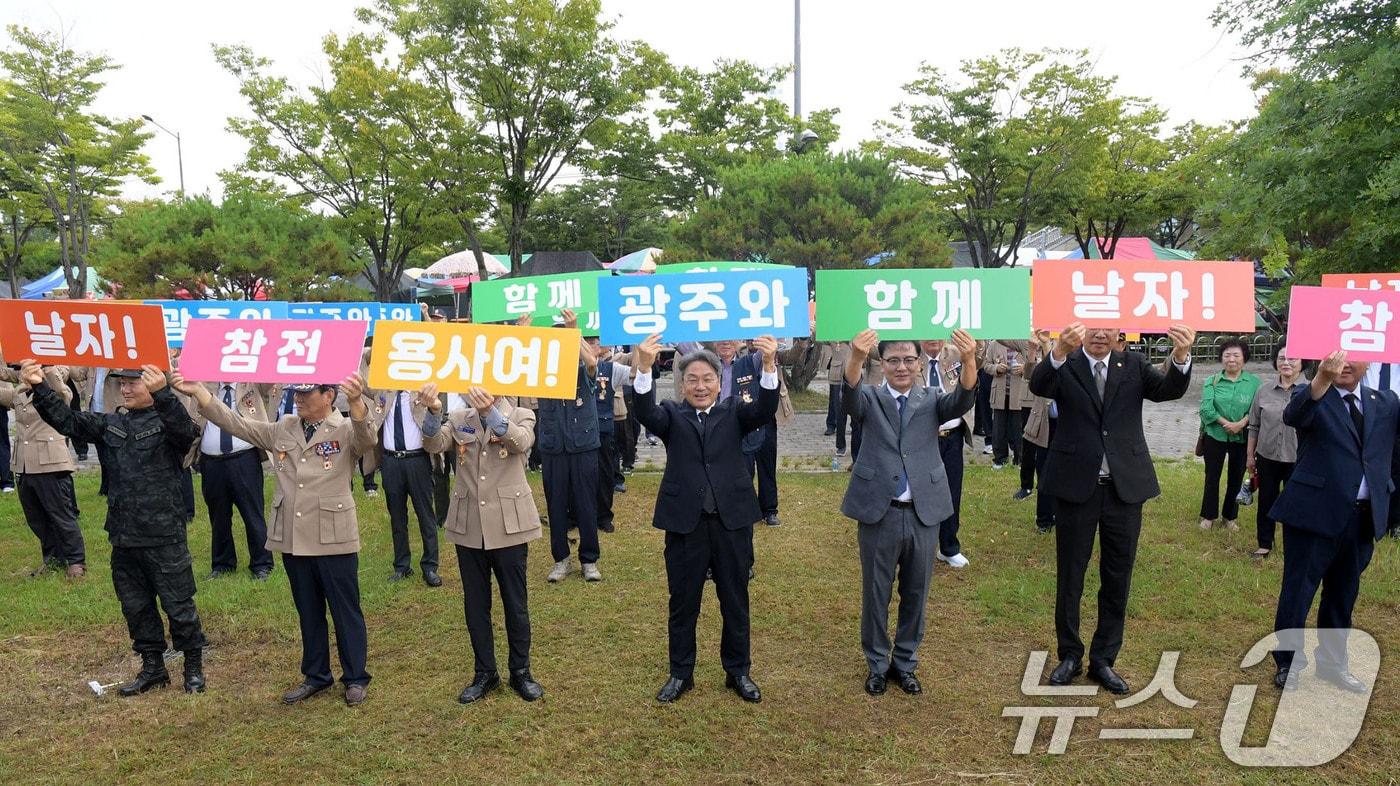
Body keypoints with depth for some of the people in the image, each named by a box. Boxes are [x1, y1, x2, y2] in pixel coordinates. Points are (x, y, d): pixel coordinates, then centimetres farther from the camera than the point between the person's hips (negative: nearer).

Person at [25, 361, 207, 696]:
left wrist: (161, 394, -48)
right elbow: (67, 420, -1)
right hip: (124, 538, 6)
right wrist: (40, 388, -18)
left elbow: (186, 429, -31)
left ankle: (194, 667, 21)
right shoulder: (109, 425, 9)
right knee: (135, 606, 16)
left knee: (179, 606, 4)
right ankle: (153, 668, 31)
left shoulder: (167, 421, -8)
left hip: (164, 537, -6)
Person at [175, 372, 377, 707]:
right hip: (292, 539, 5)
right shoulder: (282, 428, 9)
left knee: (346, 611, 6)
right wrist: (198, 391, -2)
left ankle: (356, 679, 20)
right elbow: (236, 424, 10)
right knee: (308, 611, 18)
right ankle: (316, 675, 32)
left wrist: (357, 403, -49)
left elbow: (367, 440, -29)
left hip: (334, 540, -5)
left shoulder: (347, 430, -7)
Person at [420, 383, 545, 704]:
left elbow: (520, 442, -23)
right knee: (475, 604, 11)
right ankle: (485, 672, 25)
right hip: (469, 527, 3)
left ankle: (520, 672, 23)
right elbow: (434, 444, -10)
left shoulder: (521, 416, 0)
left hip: (508, 525, -3)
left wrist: (491, 412, -40)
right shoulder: (459, 418, 8)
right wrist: (432, 411, -29)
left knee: (515, 603, 7)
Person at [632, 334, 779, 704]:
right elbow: (646, 412, -16)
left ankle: (738, 671, 29)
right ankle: (680, 673, 27)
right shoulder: (672, 415, 4)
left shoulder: (734, 411, 6)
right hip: (685, 521, 0)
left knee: (735, 601, 12)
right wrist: (644, 367, -34)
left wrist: (769, 365, -31)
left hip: (732, 520, 1)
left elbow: (764, 410, -13)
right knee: (683, 603, 11)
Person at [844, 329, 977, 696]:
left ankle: (905, 663, 32)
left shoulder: (932, 399, 5)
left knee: (915, 595, 14)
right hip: (878, 514, -1)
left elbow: (963, 400, -16)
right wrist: (856, 357, -45)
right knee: (875, 595, 11)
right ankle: (878, 665, 29)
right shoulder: (870, 400, 0)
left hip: (923, 514, 2)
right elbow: (849, 395, -23)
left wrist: (968, 359, -37)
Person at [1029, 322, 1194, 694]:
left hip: (1125, 487, 2)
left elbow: (1169, 389, -11)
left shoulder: (1134, 365, 5)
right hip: (1076, 486, -2)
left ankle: (1103, 660, 26)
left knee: (1117, 580, 11)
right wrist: (1060, 351, -44)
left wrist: (1181, 357, -32)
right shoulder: (1064, 366, -3)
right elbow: (1038, 385, -24)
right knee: (1070, 577, 10)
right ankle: (1070, 655, 27)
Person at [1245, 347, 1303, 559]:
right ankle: (1264, 544, 25)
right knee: (1266, 502, 12)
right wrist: (1250, 455, 11)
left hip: (1297, 459, -3)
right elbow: (1254, 426, 10)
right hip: (1267, 456, 3)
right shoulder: (1264, 391, 4)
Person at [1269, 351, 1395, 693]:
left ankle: (1332, 663, 33)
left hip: (1363, 516, 5)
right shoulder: (1312, 395, -6)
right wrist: (1322, 378, -47)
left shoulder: (1386, 402, 9)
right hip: (1315, 511, -5)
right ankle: (1288, 664, 19)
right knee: (1297, 592, 4)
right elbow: (1293, 416, -30)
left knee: (1343, 594, 18)